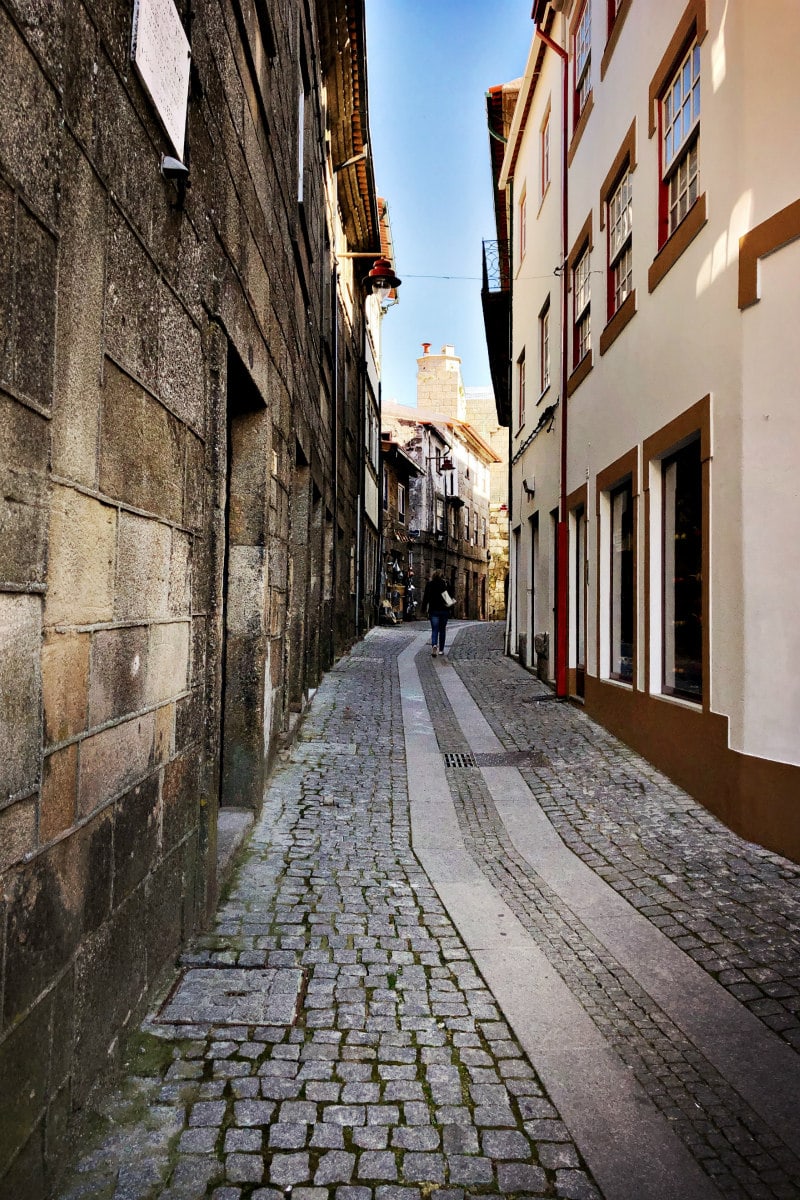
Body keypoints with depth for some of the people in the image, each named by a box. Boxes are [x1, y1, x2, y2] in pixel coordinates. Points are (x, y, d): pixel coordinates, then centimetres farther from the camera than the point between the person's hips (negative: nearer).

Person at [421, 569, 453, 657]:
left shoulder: (429, 584, 0)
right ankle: (441, 649, 14)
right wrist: (450, 610, 11)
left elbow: (425, 598, -2)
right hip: (444, 610, 1)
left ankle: (434, 645, -26)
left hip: (433, 610, -1)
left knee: (434, 630, -1)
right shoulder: (446, 584, 2)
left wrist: (423, 610, 4)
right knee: (442, 630, 11)